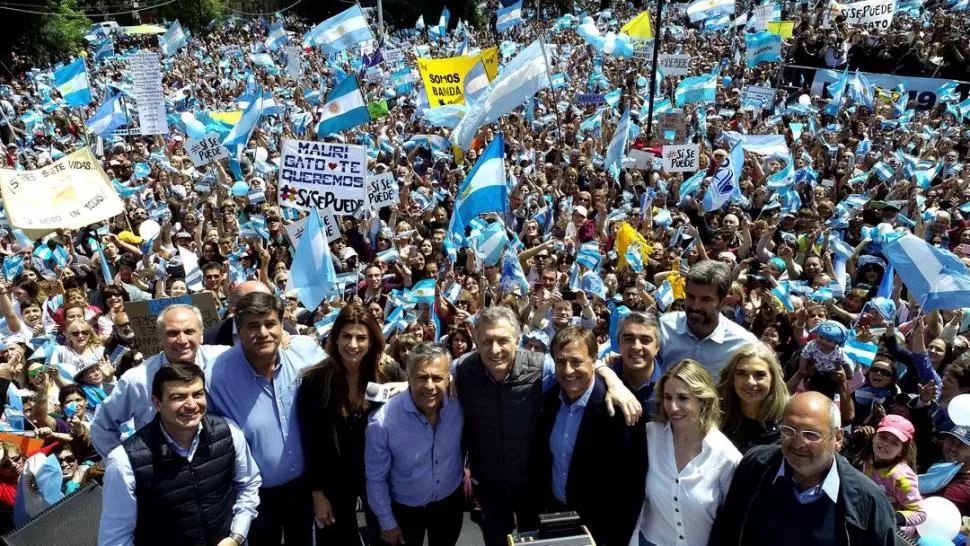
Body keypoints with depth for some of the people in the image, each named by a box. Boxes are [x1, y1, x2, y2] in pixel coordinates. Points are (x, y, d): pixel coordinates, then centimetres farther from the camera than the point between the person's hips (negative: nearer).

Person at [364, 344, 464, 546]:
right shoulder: (383, 421, -29)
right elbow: (376, 478, -15)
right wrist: (387, 523, -7)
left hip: (451, 501, 3)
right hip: (405, 509, -2)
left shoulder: (460, 408, -22)